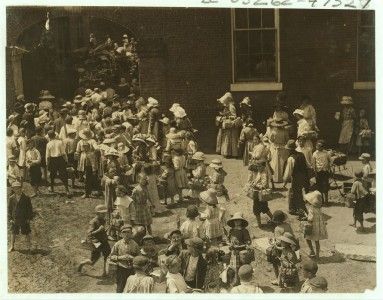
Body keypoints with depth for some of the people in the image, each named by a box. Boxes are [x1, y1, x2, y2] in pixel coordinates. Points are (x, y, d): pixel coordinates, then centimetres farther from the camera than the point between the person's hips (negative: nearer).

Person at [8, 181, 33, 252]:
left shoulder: (26, 198, -4)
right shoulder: (12, 198, 2)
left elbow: (30, 209, 0)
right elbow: (9, 209, 7)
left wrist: (29, 218, -5)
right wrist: (10, 219, 0)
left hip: (24, 219, -2)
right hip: (15, 219, 2)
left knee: (27, 233, 4)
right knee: (13, 232, 6)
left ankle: (28, 246, 15)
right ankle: (12, 246, 17)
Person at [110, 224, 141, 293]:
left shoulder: (134, 244, 1)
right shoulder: (117, 244, -2)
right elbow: (112, 257, 1)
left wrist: (132, 258, -12)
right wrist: (120, 257, -15)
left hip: (132, 270, 1)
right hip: (121, 269, -1)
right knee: (120, 288, 1)